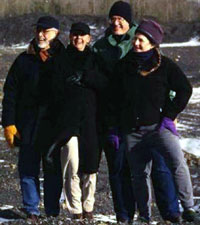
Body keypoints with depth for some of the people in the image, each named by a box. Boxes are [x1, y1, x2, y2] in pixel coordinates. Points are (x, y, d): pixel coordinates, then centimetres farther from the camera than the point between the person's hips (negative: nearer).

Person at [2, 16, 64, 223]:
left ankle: (53, 211, 11)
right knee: (28, 170, 1)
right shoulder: (24, 60, 5)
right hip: (28, 126, 1)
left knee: (53, 171, 3)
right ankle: (31, 210, 9)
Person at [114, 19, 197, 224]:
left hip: (159, 126, -3)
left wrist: (170, 115, -3)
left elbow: (184, 89, 5)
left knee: (178, 164, -23)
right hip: (132, 130, 3)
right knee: (139, 175, 6)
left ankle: (188, 208, -19)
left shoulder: (165, 65, 0)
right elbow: (116, 97, 15)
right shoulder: (125, 66, 8)